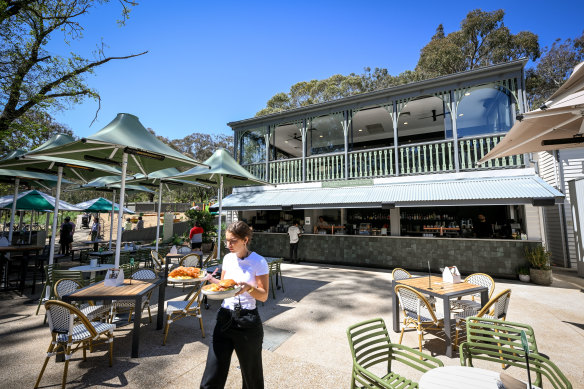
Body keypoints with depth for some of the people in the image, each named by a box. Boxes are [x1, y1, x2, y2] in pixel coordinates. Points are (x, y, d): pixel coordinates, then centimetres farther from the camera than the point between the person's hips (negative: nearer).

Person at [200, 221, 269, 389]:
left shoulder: (258, 261, -12)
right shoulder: (228, 258, 4)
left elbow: (264, 296, -9)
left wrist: (249, 287, -27)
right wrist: (212, 280, -4)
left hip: (247, 321, -4)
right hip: (225, 317, 4)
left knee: (251, 373, 16)